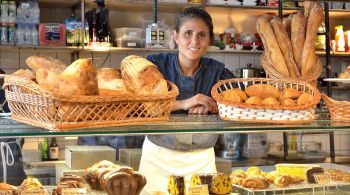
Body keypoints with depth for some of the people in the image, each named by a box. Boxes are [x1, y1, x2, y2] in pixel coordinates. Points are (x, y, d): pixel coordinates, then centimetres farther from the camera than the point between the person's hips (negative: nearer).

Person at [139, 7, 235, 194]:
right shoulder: (155, 64, -9)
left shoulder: (217, 71, -4)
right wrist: (182, 104, -29)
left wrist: (212, 106, -26)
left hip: (201, 157, 2)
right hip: (158, 153, -1)